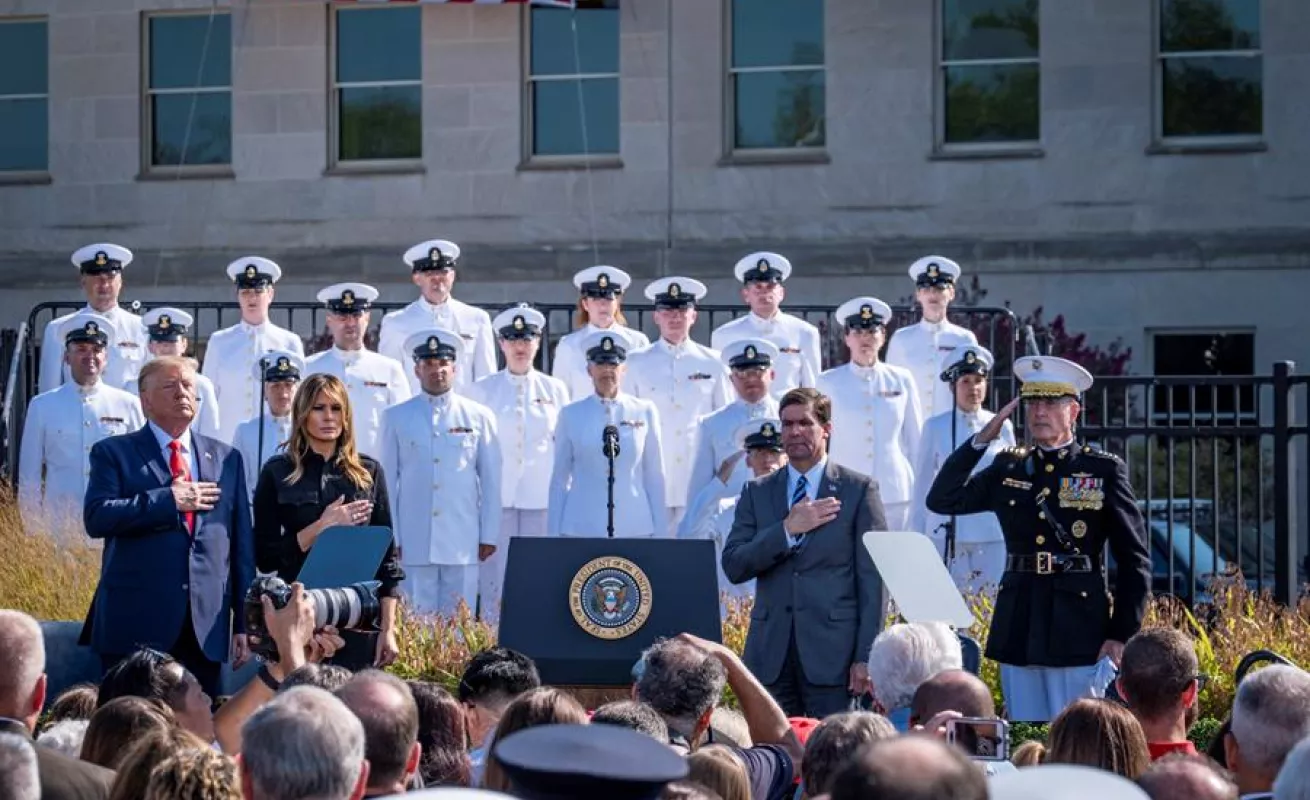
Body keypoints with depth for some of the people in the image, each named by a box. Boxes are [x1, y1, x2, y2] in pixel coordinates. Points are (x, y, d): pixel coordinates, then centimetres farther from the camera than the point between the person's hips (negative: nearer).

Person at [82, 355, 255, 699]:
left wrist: (244, 623, 10)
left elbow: (242, 543, 14)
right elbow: (96, 517, -10)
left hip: (206, 628, 3)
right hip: (136, 624, -3)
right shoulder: (114, 453, 6)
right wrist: (169, 500, -12)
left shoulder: (226, 459, 16)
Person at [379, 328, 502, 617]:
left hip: (463, 543, 0)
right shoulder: (396, 418, 8)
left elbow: (491, 481, 9)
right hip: (413, 542, 0)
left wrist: (489, 536, 5)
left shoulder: (480, 417, 8)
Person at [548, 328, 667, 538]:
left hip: (635, 528, 0)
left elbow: (655, 477, 9)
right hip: (581, 528, 0)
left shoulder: (645, 412, 8)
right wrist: (553, 533, 7)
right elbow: (560, 478, 9)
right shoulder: (571, 415, 7)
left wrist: (660, 532, 7)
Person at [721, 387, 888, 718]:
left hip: (831, 652, -3)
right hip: (770, 652, 3)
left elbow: (872, 580, 0)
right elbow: (733, 566, 3)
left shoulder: (858, 490, 4)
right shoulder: (757, 492, 13)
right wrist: (788, 529, -9)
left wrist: (866, 657, -7)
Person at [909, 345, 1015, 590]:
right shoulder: (935, 427, 2)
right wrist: (916, 538, 7)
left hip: (993, 535, 1)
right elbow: (922, 486, 8)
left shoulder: (1002, 427, 5)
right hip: (947, 534, -1)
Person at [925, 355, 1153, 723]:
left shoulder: (1105, 470, 1)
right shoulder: (1008, 468, 12)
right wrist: (981, 440, -1)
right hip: (1018, 631, 4)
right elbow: (943, 500, 5)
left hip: (1078, 634, -4)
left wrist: (1121, 634, -6)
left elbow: (1134, 559, 0)